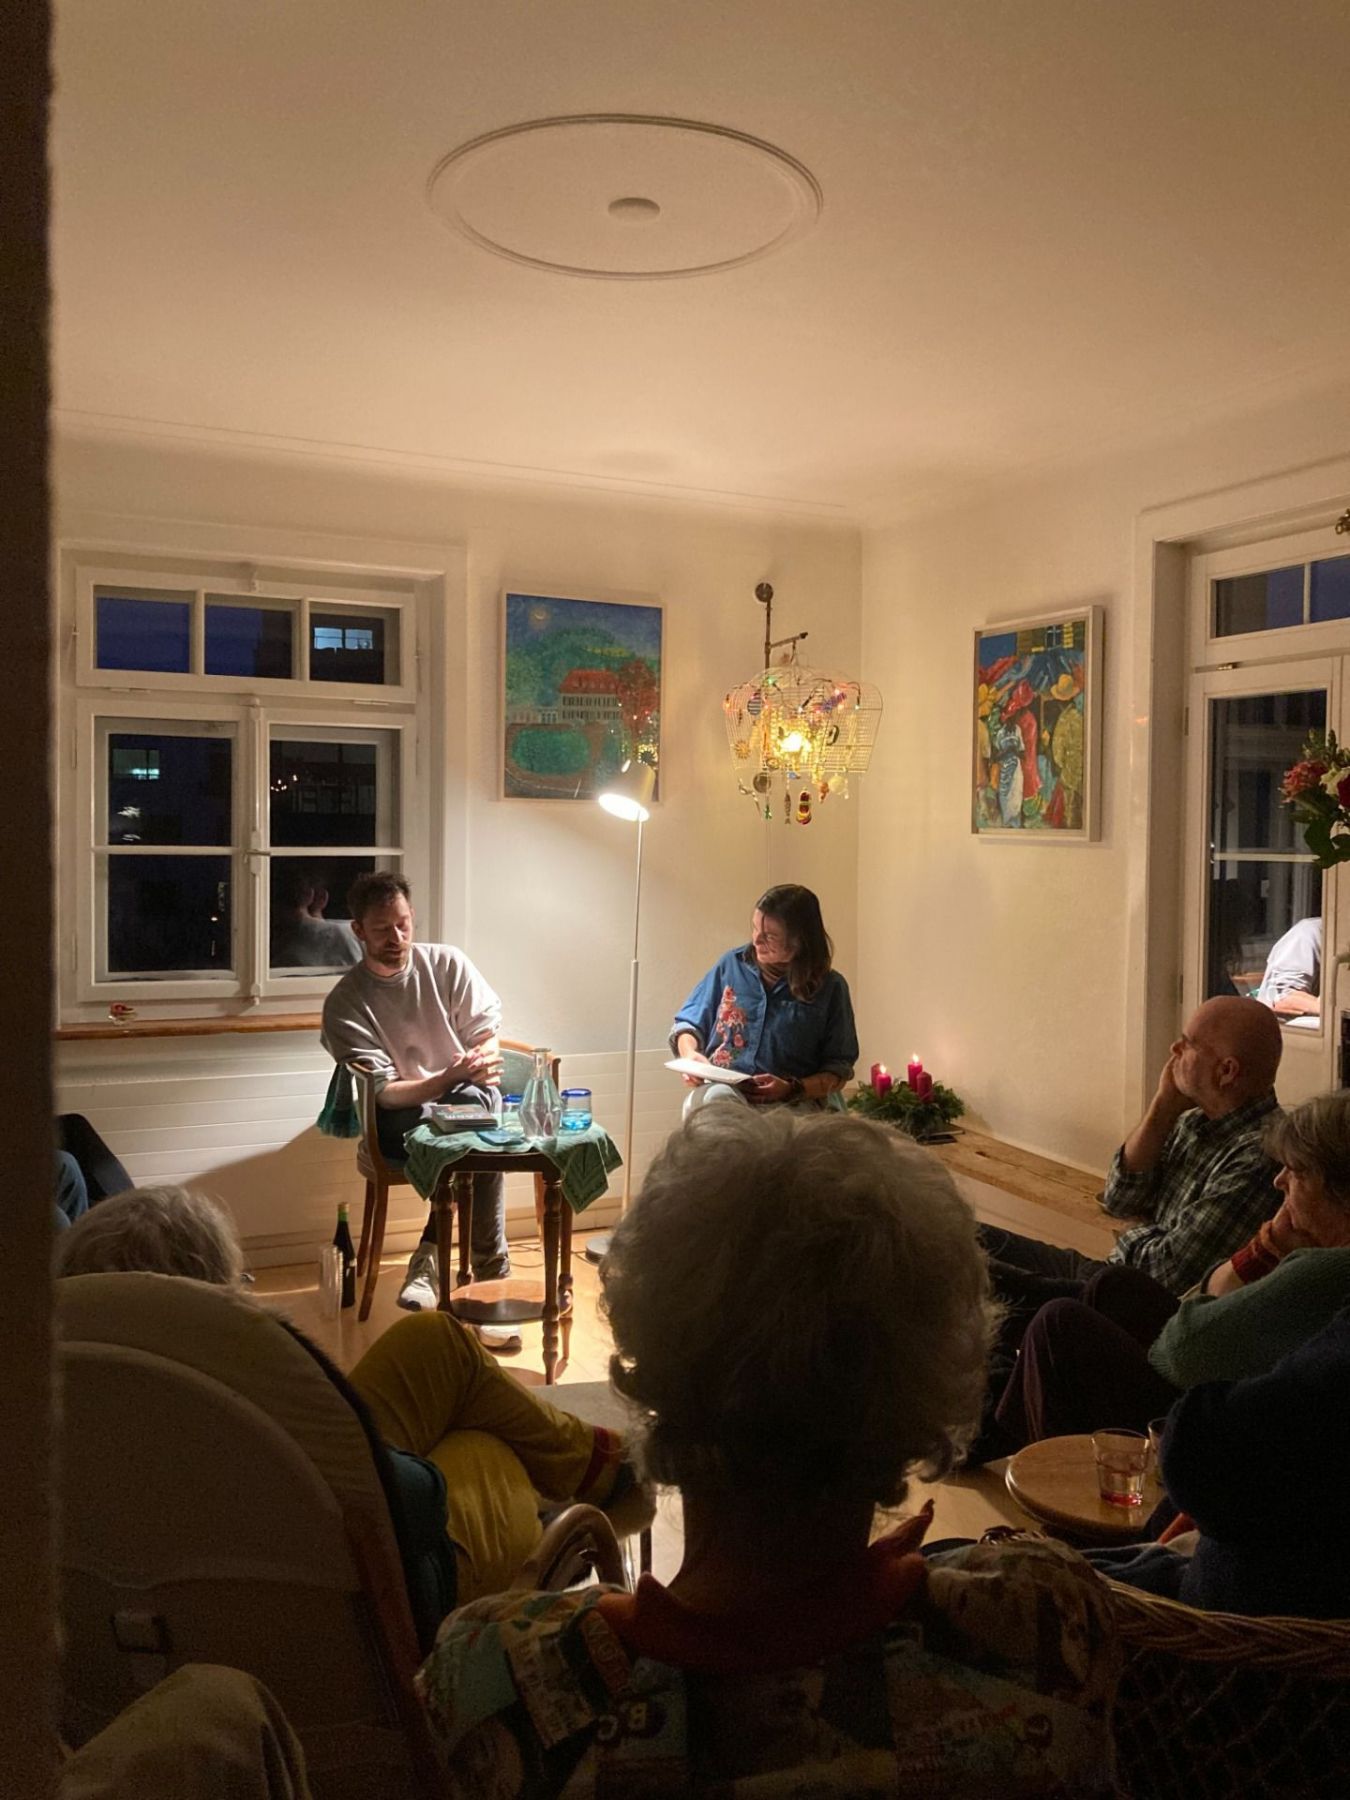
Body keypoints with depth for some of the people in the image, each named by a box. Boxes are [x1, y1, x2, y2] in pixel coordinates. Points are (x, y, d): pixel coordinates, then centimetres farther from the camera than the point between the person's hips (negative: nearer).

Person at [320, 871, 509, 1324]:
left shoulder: (447, 964, 0)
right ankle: (491, 1278, -30)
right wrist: (449, 1078, -33)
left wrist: (482, 1060, -22)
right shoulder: (345, 1003, -9)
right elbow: (383, 1092, -16)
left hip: (470, 1100, 2)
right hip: (399, 1120, -2)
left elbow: (487, 1030, 4)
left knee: (472, 1101, -37)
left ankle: (430, 1259, -30)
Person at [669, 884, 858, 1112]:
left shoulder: (830, 988, 4)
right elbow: (688, 1023, 19)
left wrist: (791, 1089, -12)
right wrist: (689, 1053, -3)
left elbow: (839, 1070, 4)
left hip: (792, 1105, -2)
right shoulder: (732, 964, 10)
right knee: (716, 1097, -37)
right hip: (724, 1088, 2)